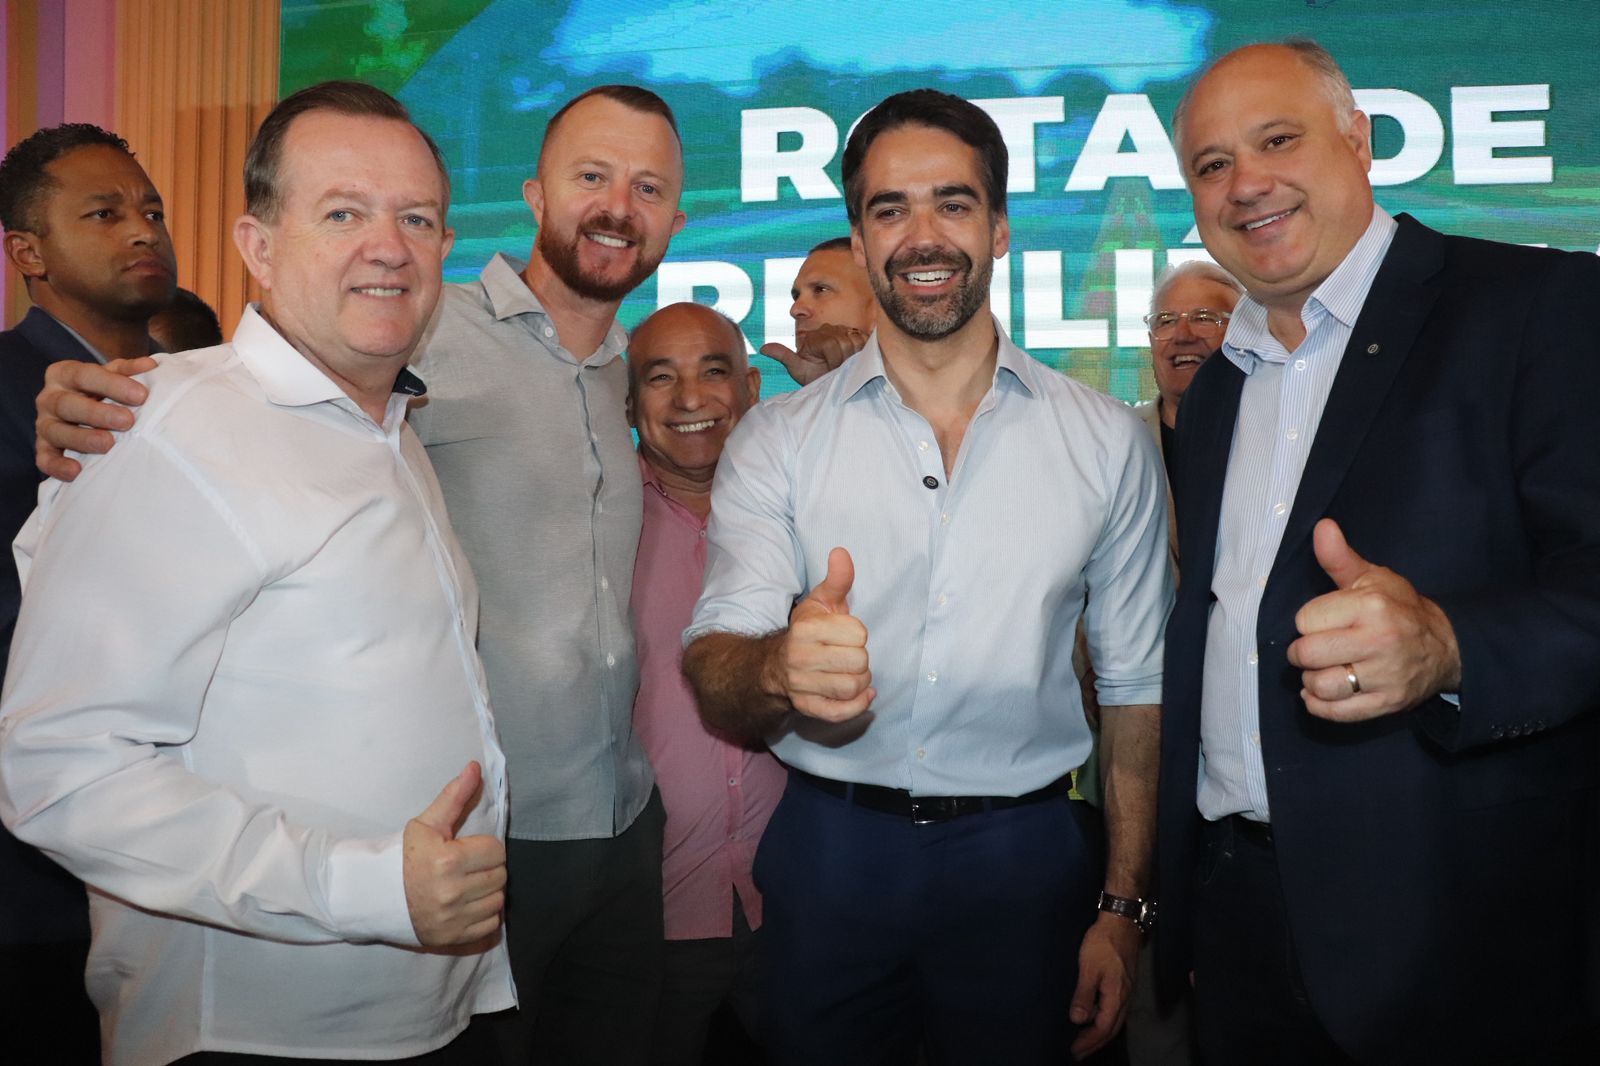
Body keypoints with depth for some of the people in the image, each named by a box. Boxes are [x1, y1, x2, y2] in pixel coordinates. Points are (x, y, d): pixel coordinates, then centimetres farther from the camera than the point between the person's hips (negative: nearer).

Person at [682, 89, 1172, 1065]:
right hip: (829, 853, 0)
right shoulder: (776, 441, -2)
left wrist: (1124, 907, 1)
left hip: (1023, 859, 1)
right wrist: (780, 668, -33)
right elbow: (714, 668, -10)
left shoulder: (1110, 441, 0)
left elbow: (1136, 685, 4)